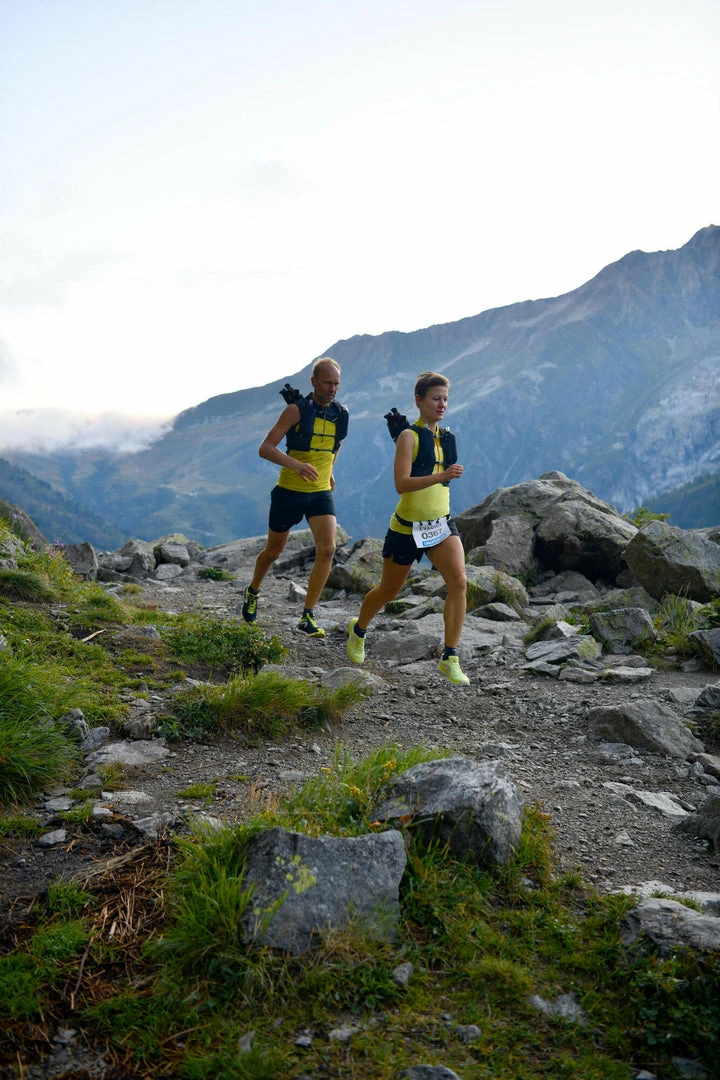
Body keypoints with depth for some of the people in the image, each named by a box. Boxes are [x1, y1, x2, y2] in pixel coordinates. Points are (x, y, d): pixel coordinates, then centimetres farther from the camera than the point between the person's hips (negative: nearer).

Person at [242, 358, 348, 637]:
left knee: (327, 549, -16)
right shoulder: (296, 409, -14)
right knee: (274, 550, 13)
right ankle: (252, 592, 43)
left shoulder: (340, 414, 2)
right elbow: (265, 448, -21)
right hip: (289, 492, -3)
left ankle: (308, 617, -8)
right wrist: (296, 465, -35)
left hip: (321, 493, 3)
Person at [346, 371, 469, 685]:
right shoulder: (409, 436, -12)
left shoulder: (446, 438, 8)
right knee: (389, 591, 12)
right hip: (407, 528, -5)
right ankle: (358, 629, 44)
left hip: (441, 524, 5)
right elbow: (401, 484, -25)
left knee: (459, 582, -18)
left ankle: (450, 659, -10)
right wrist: (441, 477, -35)